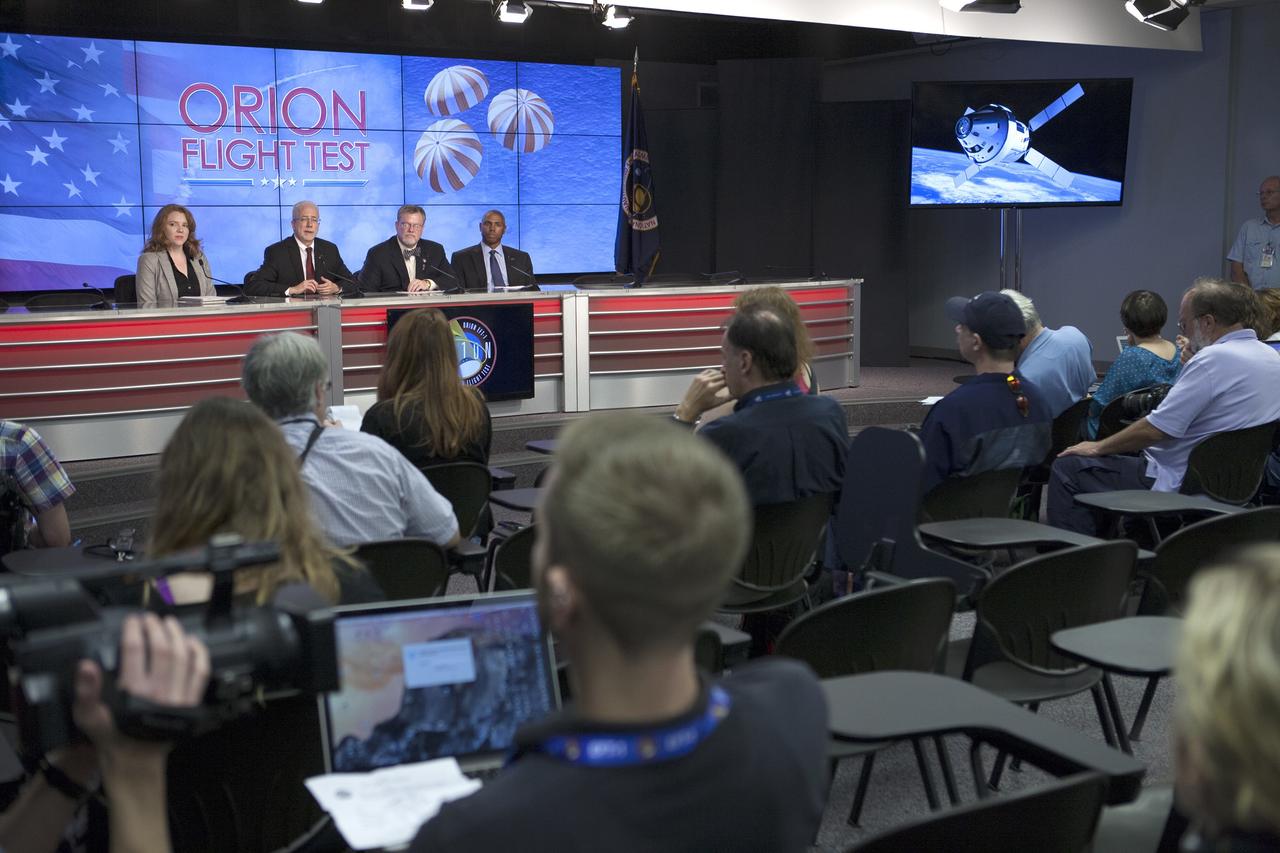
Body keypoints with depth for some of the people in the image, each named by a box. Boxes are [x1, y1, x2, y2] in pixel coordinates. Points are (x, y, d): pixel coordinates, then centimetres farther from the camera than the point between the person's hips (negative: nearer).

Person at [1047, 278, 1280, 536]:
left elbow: (1156, 429, -22)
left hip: (1179, 485, -10)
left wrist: (1098, 447, -10)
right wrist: (1189, 366, 16)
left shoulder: (1214, 359, -22)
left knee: (1066, 468, -4)